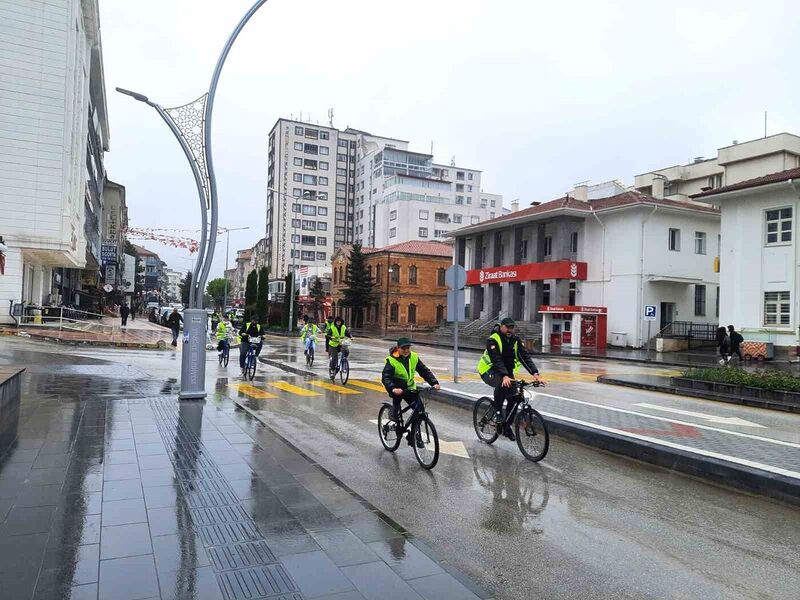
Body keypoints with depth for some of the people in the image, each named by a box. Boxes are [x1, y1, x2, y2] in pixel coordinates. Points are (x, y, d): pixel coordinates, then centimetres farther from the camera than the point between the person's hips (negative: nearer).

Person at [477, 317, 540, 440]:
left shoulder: (515, 340, -2)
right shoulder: (493, 340, -19)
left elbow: (525, 356, -12)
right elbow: (496, 360, -32)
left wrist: (535, 373, -27)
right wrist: (504, 376, -46)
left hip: (507, 372, 6)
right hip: (490, 371, -6)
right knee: (501, 384, -37)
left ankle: (507, 426, 11)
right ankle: (497, 412, -18)